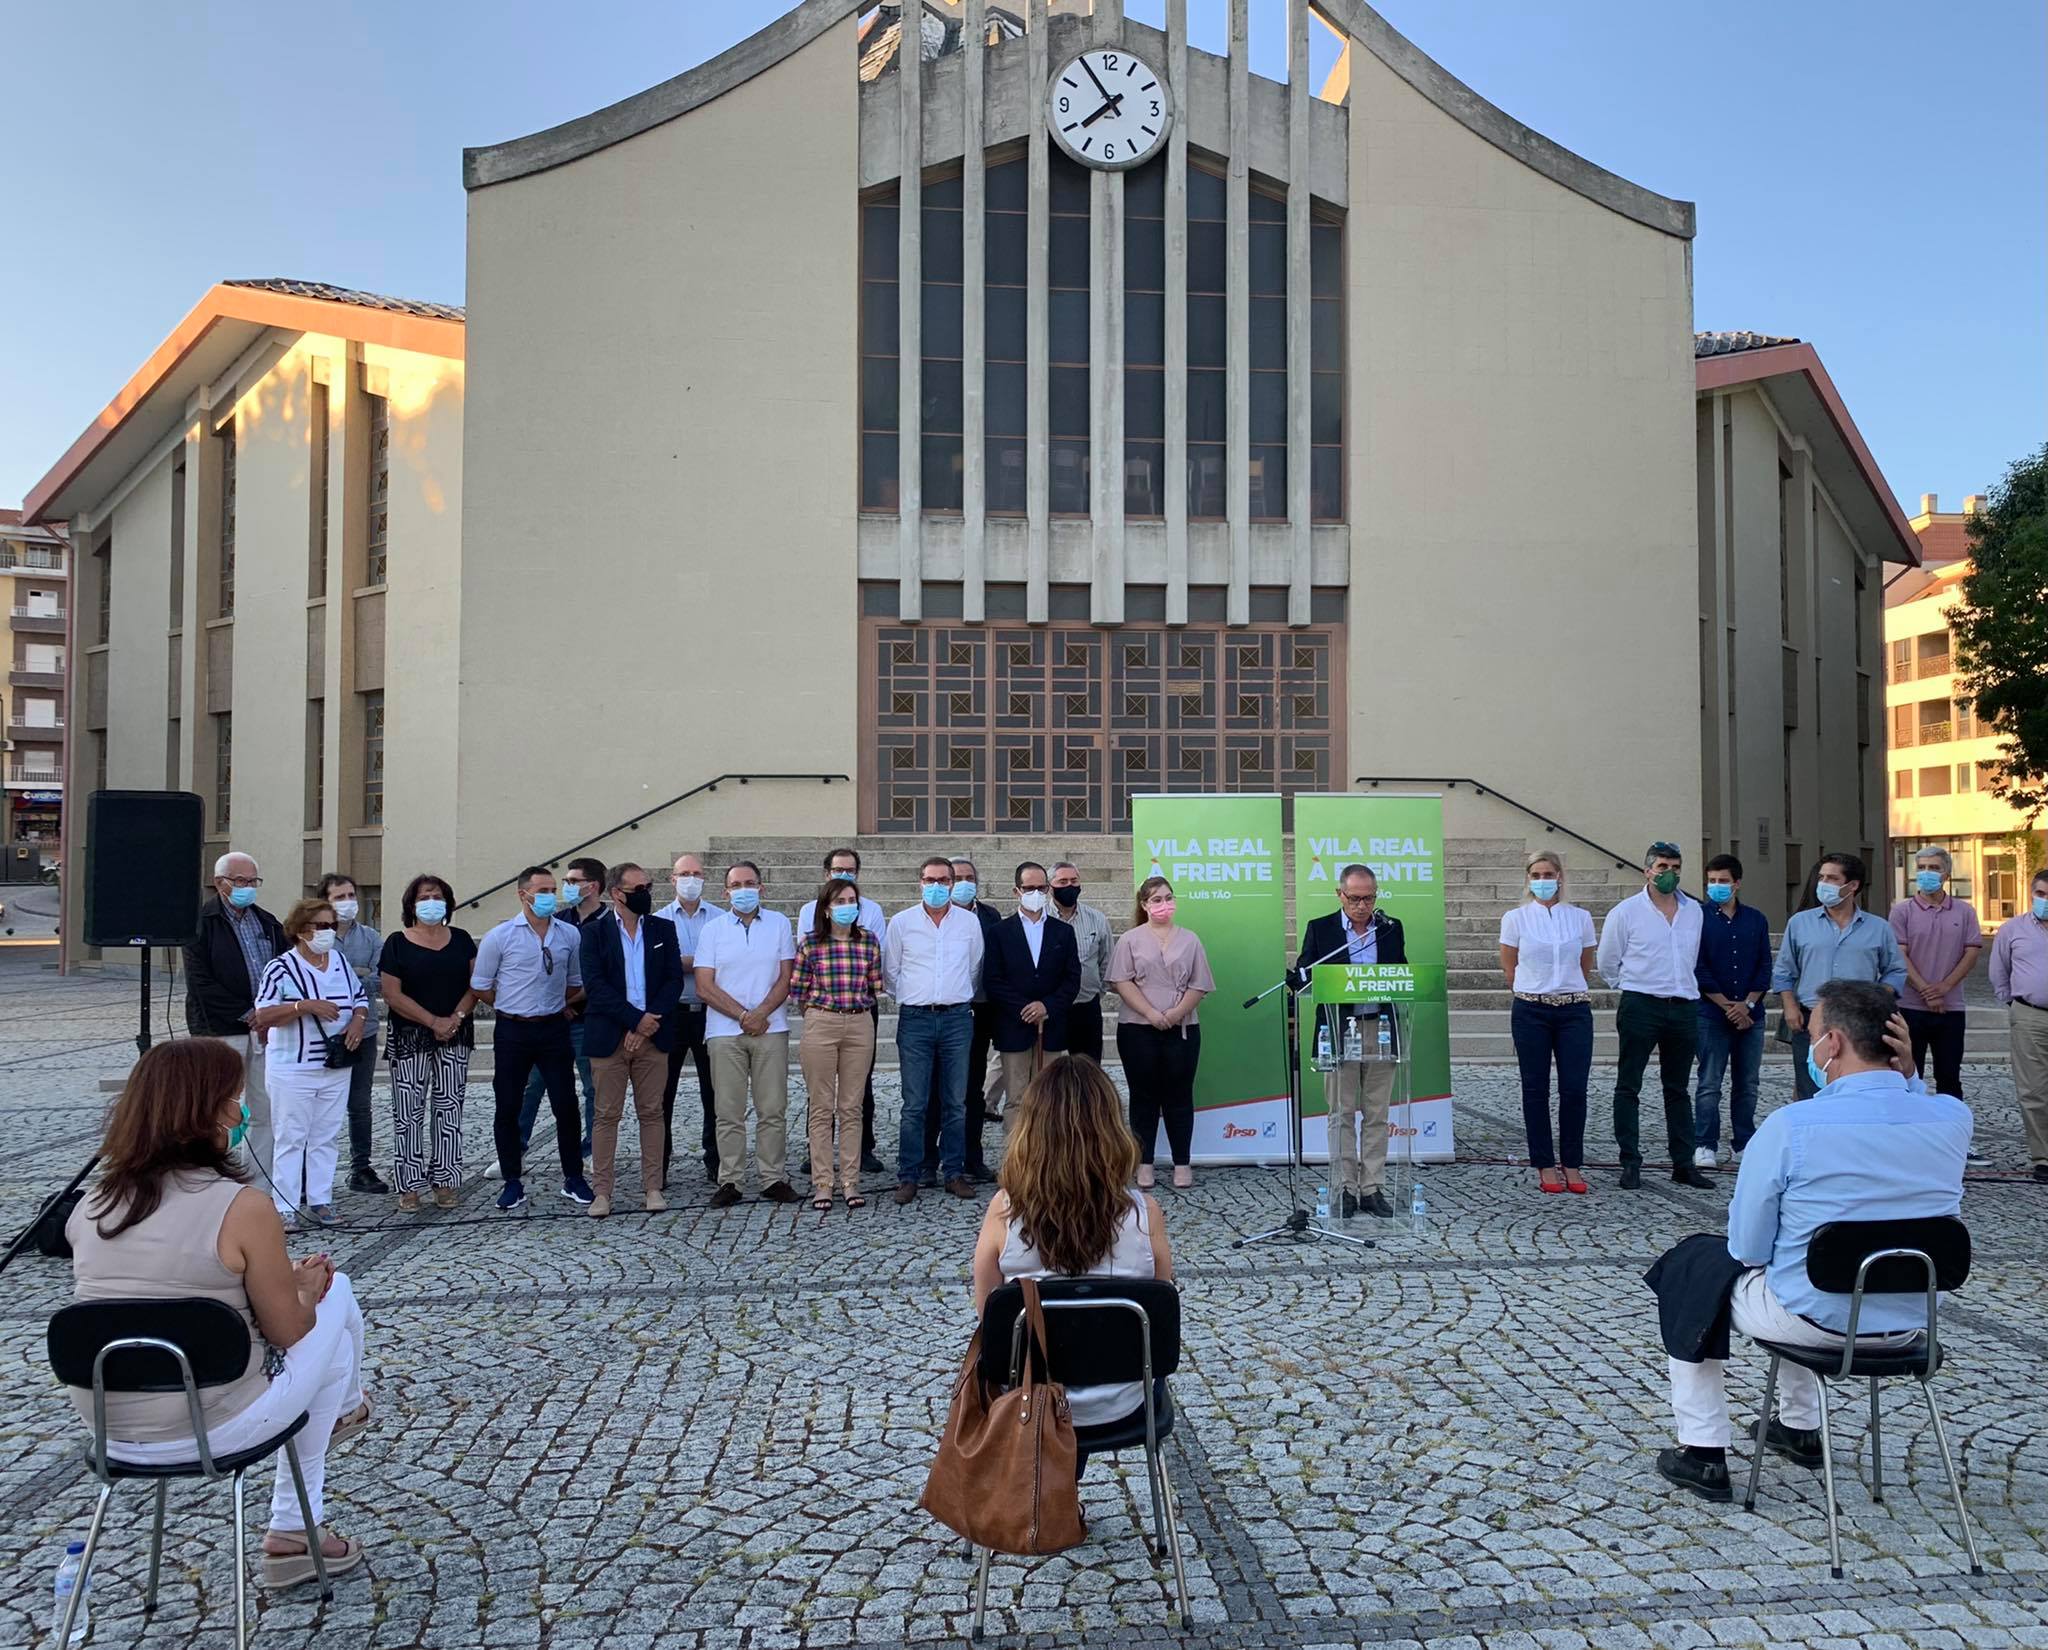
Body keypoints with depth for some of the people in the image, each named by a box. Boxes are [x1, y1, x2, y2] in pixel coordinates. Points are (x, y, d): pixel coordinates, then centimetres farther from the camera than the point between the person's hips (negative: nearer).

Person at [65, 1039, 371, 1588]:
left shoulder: (88, 1208, -1)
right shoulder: (242, 1207, -19)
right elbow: (288, 1332, -9)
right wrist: (305, 1286, 12)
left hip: (109, 1429, 6)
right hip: (212, 1428, -6)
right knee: (334, 1300, 17)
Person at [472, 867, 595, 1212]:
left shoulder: (569, 935, 3)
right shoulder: (500, 936, -4)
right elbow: (480, 987, 3)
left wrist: (558, 1005, 7)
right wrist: (516, 1006, 5)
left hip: (554, 1029, 2)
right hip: (512, 1031, -1)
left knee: (566, 1105, 2)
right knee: (508, 1108, 5)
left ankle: (574, 1179, 14)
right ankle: (513, 1181, 18)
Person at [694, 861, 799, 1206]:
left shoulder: (779, 924, 8)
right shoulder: (713, 929, 5)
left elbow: (786, 978, 4)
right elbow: (705, 987, -1)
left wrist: (761, 1013, -10)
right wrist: (743, 1015, -9)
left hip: (771, 1029, 1)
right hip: (725, 1032, 0)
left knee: (773, 1110, 2)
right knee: (729, 1112, 2)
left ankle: (774, 1178, 9)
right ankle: (729, 1181, 9)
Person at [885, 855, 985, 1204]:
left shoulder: (970, 921, 6)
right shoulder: (901, 922, 2)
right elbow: (889, 972, 11)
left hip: (957, 1018, 1)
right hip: (915, 1019, -1)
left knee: (956, 1103, 6)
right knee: (914, 1105, -1)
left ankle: (954, 1172, 14)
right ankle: (908, 1176, 6)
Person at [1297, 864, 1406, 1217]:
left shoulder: (1391, 928, 8)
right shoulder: (1320, 929, 1)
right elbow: (1302, 976, 0)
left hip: (1380, 1029, 2)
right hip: (1339, 1031, -2)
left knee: (1376, 1114, 7)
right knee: (1342, 1114, 3)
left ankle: (1373, 1189, 14)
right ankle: (1345, 1189, 10)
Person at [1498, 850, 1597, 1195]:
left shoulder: (1581, 917, 4)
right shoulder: (1515, 918, 0)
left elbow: (1585, 967, 15)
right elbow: (1509, 967, 7)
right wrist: (1534, 991, 11)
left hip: (1575, 1009, 1)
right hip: (1531, 1011, -1)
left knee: (1575, 1089, -1)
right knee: (1536, 1089, 4)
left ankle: (1572, 1164, 11)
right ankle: (1545, 1165, 12)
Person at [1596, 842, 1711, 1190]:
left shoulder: (1694, 910, 9)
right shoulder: (1626, 912, -4)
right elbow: (1607, 963, 5)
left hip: (1684, 1007, 4)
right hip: (1641, 1007, -4)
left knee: (1678, 1090, 11)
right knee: (1628, 1087, -2)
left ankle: (1684, 1164, 17)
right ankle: (1631, 1164, 4)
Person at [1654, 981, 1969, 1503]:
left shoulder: (1789, 1127, -26)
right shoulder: (1954, 1118, -12)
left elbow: (1747, 1248, -15)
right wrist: (1907, 1077, -1)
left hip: (1816, 1321, -6)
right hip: (1910, 1322, 6)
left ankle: (1703, 1453, 22)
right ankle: (1800, 1427, 49)